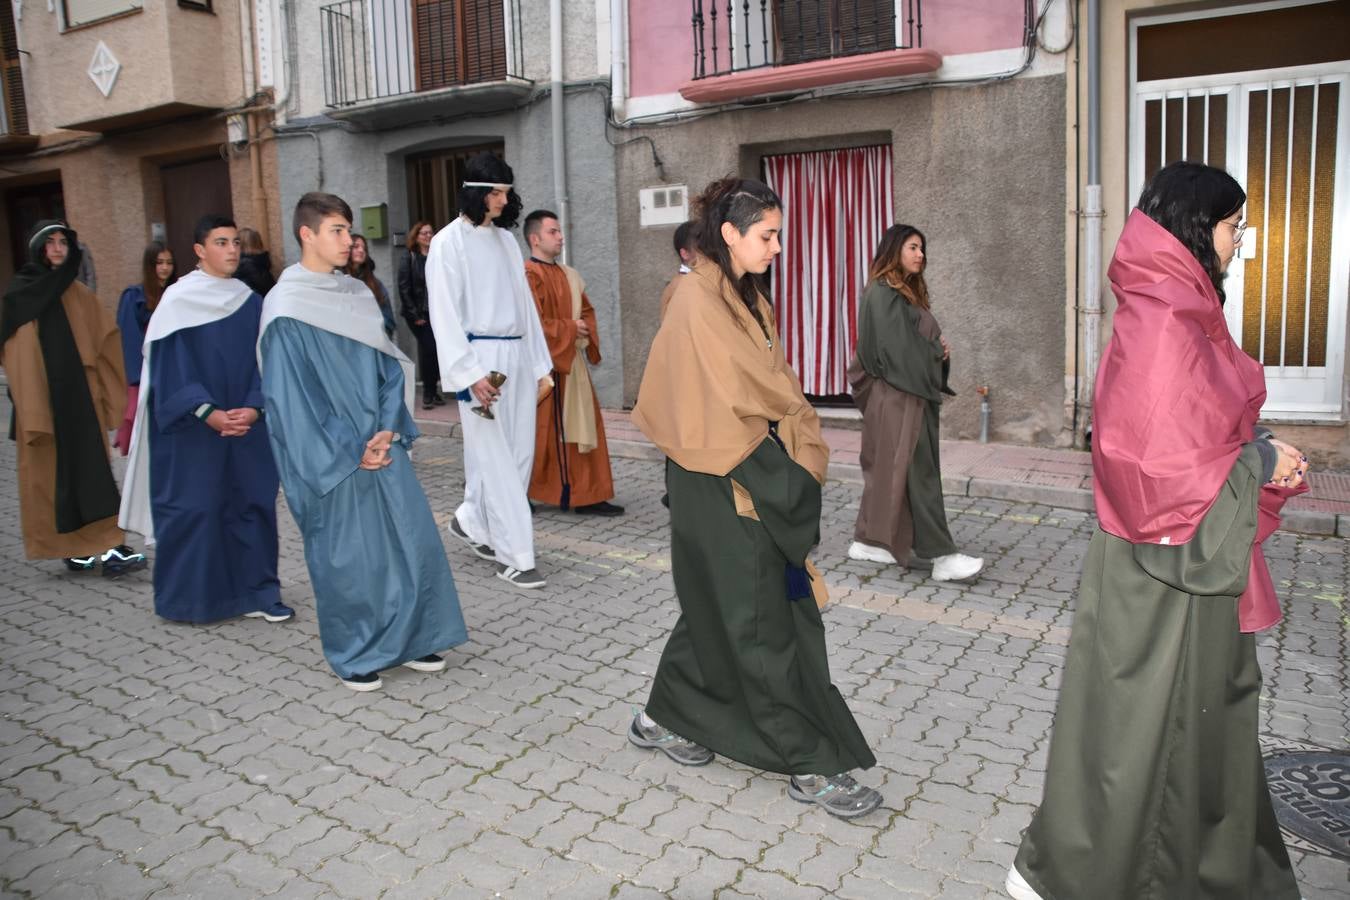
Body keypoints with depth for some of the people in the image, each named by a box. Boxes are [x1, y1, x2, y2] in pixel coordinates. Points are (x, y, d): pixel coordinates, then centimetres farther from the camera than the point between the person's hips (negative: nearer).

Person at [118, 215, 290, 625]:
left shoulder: (252, 302, 8)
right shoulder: (178, 300, -4)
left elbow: (263, 362, 5)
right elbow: (171, 366, -8)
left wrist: (253, 408, -11)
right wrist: (208, 412, -18)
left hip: (247, 424, 4)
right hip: (192, 428, -4)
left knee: (253, 502, 4)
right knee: (194, 507, 0)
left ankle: (256, 591, 14)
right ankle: (190, 596, 15)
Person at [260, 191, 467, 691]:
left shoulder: (358, 294, 8)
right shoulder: (286, 308, -9)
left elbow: (390, 365, 9)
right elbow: (289, 392, -12)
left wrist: (387, 429, -5)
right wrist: (347, 452, -13)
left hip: (381, 445, 5)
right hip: (331, 457, -5)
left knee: (412, 538, 5)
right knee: (345, 555, 4)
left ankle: (410, 639, 23)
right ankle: (355, 655, 23)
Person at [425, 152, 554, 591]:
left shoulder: (506, 239, 15)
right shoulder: (448, 242, -4)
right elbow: (444, 314, -10)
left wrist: (541, 366, 13)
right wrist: (470, 373, -18)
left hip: (517, 357, 7)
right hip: (480, 357, -6)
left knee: (519, 453, 7)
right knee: (496, 457, -4)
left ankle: (472, 522, 28)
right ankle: (514, 556, 2)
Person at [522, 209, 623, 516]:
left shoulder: (569, 274, 13)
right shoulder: (529, 276, -13)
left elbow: (587, 311, 20)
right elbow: (532, 324, -21)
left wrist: (586, 331, -1)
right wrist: (570, 328, -11)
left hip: (572, 362, 8)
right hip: (545, 364, -8)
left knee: (581, 428, 8)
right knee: (546, 431, 0)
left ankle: (585, 495, 16)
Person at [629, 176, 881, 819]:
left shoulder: (746, 299, 14)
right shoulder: (698, 302, -15)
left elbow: (774, 385, 13)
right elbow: (718, 409, -19)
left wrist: (800, 447, 2)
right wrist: (768, 465, -13)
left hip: (760, 479, 9)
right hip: (723, 487, -9)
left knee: (718, 609, 18)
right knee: (757, 618, -1)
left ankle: (664, 717, 34)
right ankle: (809, 763, 9)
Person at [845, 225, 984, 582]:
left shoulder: (910, 292, 18)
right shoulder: (881, 294, -11)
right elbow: (897, 348, -18)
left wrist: (939, 350, 0)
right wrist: (938, 351, -6)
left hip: (915, 392, 10)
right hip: (898, 395, -10)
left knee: (891, 470, 12)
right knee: (917, 471, -8)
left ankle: (869, 540, 19)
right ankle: (940, 555, -6)